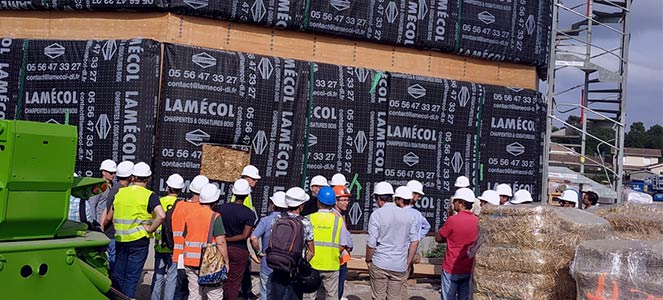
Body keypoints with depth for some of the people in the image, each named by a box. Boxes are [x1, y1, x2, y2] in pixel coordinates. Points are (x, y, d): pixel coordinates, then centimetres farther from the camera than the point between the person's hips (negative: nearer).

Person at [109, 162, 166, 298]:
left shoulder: (120, 193, 5)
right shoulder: (149, 196, -9)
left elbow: (110, 217, 12)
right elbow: (161, 215, -24)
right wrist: (150, 229, -12)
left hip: (120, 240, 4)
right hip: (139, 241, -4)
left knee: (118, 274, 17)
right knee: (132, 277, 4)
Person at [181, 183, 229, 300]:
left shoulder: (189, 212, 6)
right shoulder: (215, 217, -12)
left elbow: (184, 237, 13)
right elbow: (220, 242, -16)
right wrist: (226, 262, -7)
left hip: (190, 261, 6)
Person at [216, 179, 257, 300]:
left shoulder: (221, 208, -3)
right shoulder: (249, 214, -13)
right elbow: (245, 235, -18)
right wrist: (228, 239, -11)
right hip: (239, 251, -3)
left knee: (224, 281, 17)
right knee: (234, 283, 7)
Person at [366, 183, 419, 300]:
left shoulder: (376, 215, -10)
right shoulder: (407, 215, 3)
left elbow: (371, 244, -12)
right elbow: (415, 242, 5)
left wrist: (368, 260, 4)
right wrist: (408, 263, 13)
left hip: (379, 264, -3)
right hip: (399, 266, 3)